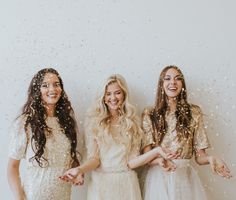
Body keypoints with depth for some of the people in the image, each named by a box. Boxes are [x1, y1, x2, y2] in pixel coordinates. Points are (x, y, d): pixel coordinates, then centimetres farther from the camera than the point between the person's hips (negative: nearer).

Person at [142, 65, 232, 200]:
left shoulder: (194, 113, 3)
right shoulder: (149, 114, 1)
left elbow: (200, 156, 2)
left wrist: (210, 159, -20)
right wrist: (159, 160, -25)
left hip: (186, 178, 1)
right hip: (159, 179, 0)